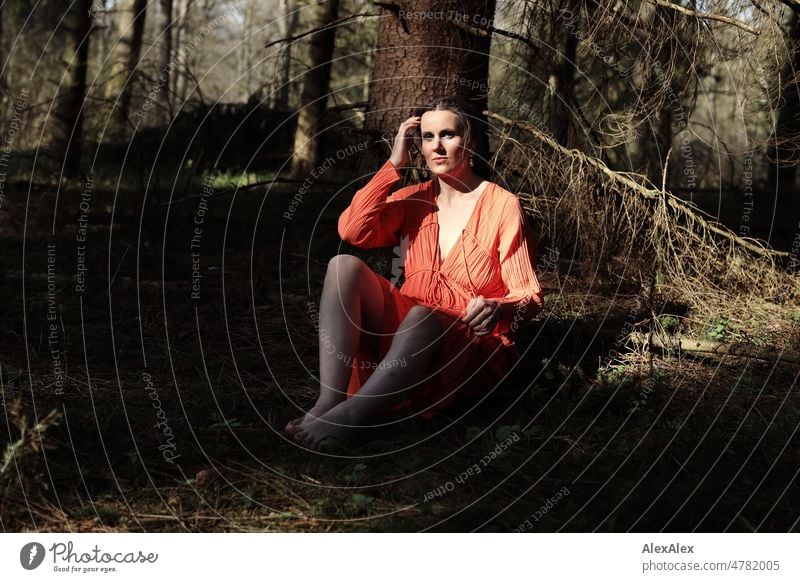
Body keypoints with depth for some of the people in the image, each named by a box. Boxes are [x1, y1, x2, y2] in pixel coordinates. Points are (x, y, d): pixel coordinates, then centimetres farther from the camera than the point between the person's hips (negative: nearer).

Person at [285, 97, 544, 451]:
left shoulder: (502, 205, -5)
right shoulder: (413, 199, 8)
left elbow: (529, 296, -7)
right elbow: (353, 232, -10)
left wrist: (496, 309, -30)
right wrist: (395, 164, -7)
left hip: (471, 343, -5)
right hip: (403, 330, 5)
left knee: (421, 316, -39)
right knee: (344, 265, -20)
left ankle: (344, 420, -47)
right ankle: (328, 402, -34)